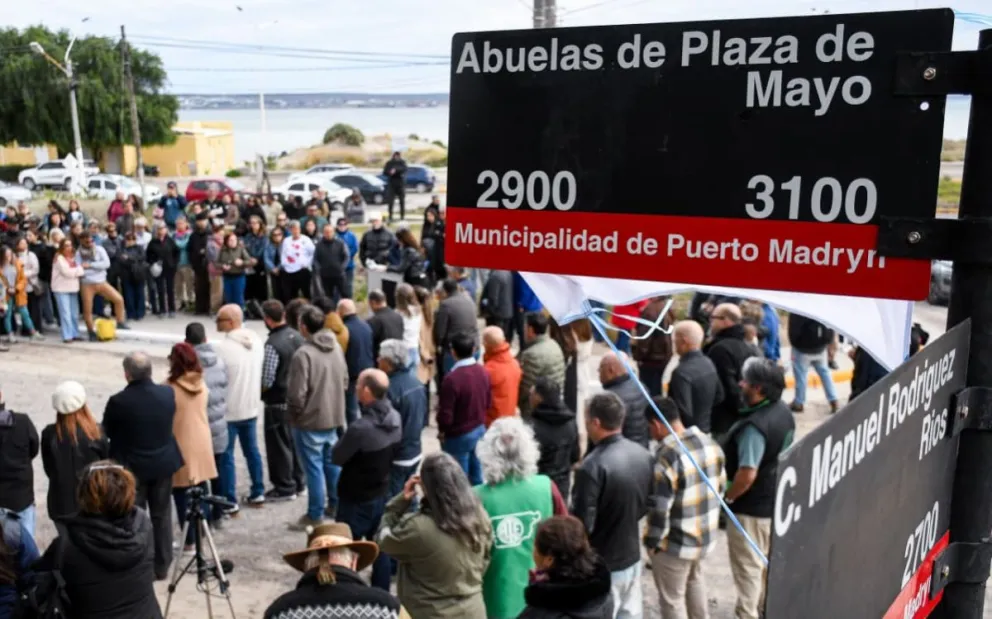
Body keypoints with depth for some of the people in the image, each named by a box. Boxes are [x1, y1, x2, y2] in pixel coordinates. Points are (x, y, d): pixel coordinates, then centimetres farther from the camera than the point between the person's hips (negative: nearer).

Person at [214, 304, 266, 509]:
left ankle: (230, 502, 8)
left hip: (228, 410, -6)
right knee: (252, 450, 18)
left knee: (226, 456, 4)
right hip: (251, 407, 6)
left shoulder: (223, 347, -21)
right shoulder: (256, 340, -1)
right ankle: (258, 493, 26)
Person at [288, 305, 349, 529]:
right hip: (334, 416, 7)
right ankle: (336, 504, 32)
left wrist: (293, 415, -4)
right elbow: (345, 381, 11)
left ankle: (315, 515, 13)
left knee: (314, 468, 3)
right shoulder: (336, 347, 1)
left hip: (310, 420, -7)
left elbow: (296, 394, -21)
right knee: (333, 462, 19)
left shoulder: (303, 354, -23)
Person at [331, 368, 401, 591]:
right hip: (381, 493, 7)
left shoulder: (360, 428, -31)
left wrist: (345, 441, 0)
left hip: (356, 500, -7)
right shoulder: (396, 418, -7)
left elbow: (336, 458, -15)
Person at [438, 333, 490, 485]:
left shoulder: (452, 378, -27)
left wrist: (442, 431, -1)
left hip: (458, 435, -7)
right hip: (480, 429, 7)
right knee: (477, 476, 20)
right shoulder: (483, 372, -5)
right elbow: (489, 403, 8)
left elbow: (446, 413, -20)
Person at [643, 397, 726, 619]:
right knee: (694, 578, 33)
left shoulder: (667, 457, -28)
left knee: (672, 598, 14)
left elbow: (660, 509, -24)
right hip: (707, 534, 8)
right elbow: (721, 484, 8)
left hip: (676, 543, -7)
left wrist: (651, 542, -10)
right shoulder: (710, 442, -6)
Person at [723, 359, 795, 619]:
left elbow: (747, 475, -33)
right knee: (769, 559, 24)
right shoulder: (784, 412, -3)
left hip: (751, 507, -9)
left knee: (748, 566, 8)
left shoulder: (755, 426, -31)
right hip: (776, 500, 9)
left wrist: (726, 497, -17)